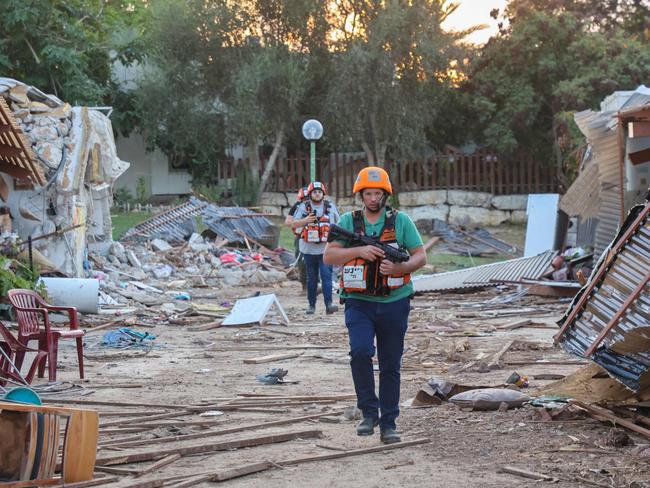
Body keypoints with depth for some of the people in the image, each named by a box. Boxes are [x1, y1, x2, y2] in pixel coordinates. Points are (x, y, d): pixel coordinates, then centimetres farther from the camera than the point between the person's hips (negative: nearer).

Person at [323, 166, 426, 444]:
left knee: (390, 366, 6)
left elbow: (421, 256, 2)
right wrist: (359, 251, -18)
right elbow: (329, 256, -3)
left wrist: (399, 268, -17)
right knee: (360, 351, -23)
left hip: (394, 304, 1)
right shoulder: (348, 221, 4)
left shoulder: (401, 221, 3)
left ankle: (388, 424, 16)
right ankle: (369, 412, -8)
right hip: (359, 303, -1)